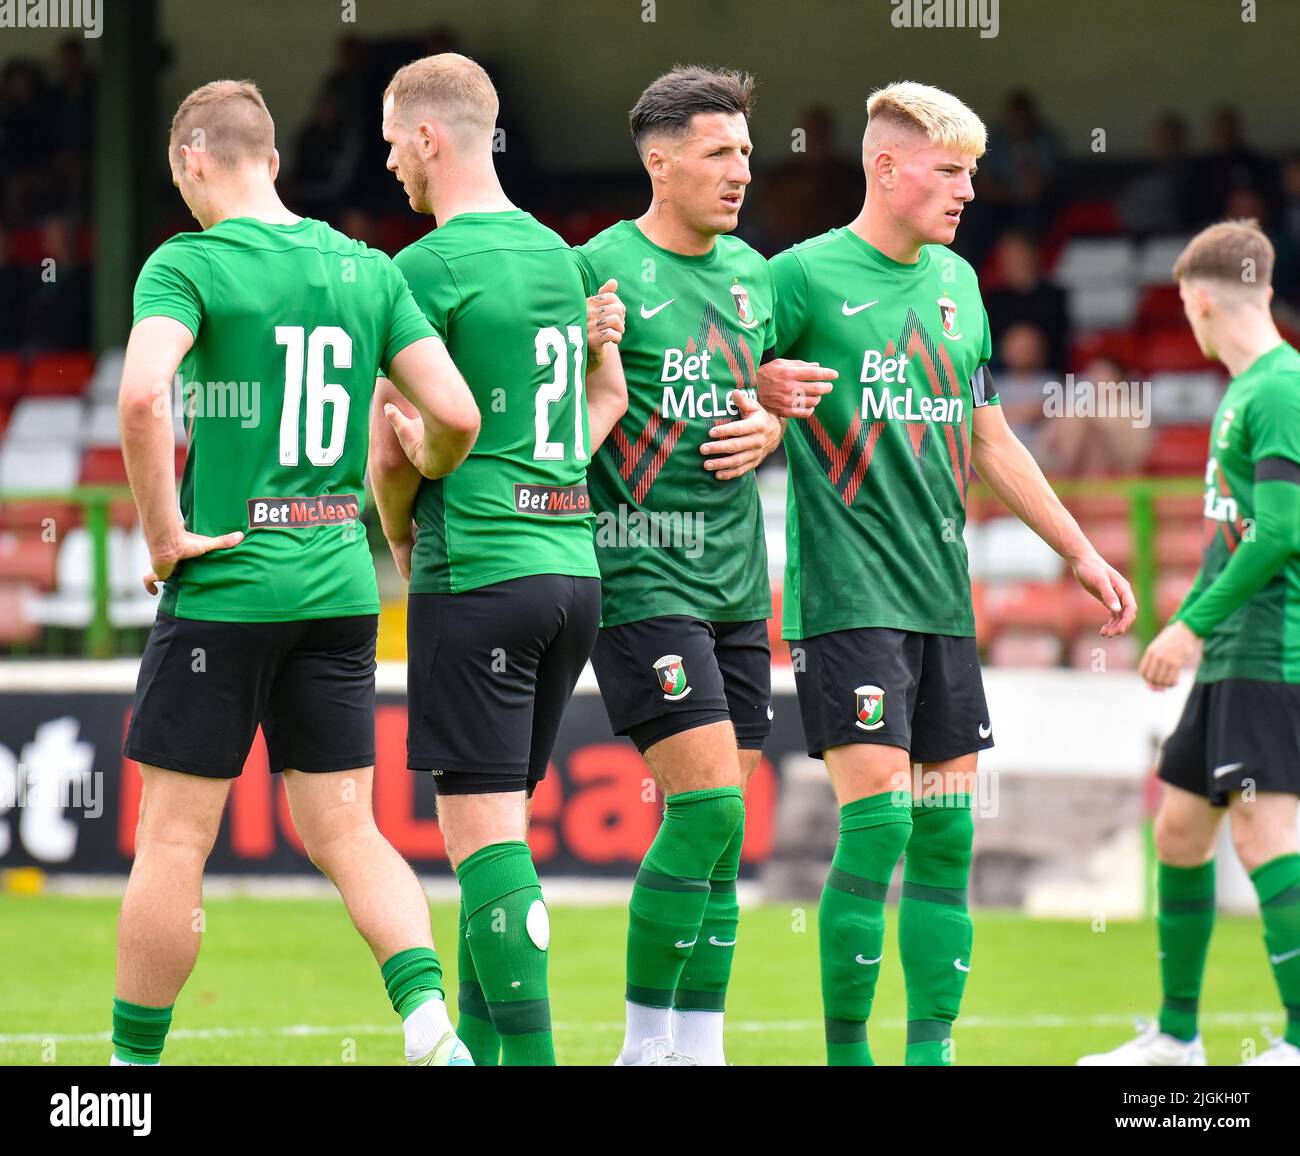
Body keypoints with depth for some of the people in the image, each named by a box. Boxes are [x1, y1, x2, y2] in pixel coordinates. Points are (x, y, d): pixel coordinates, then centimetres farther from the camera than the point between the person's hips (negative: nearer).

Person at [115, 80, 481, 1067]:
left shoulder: (188, 263, -8)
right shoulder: (367, 270, 7)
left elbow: (142, 396, -25)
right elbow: (457, 415, 2)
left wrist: (163, 532, -14)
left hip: (225, 584, -5)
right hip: (340, 587, 5)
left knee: (174, 838, 4)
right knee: (345, 832, 9)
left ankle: (135, 1062, 11)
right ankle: (430, 1016, -11)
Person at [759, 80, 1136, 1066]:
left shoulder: (956, 281, 15)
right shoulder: (805, 276, -5)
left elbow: (990, 440, 24)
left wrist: (1081, 553, 24)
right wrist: (770, 389, -24)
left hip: (943, 596, 7)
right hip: (848, 596, -7)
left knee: (948, 831, 4)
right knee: (877, 819, -13)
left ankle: (931, 1048, 10)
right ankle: (846, 1050, -4)